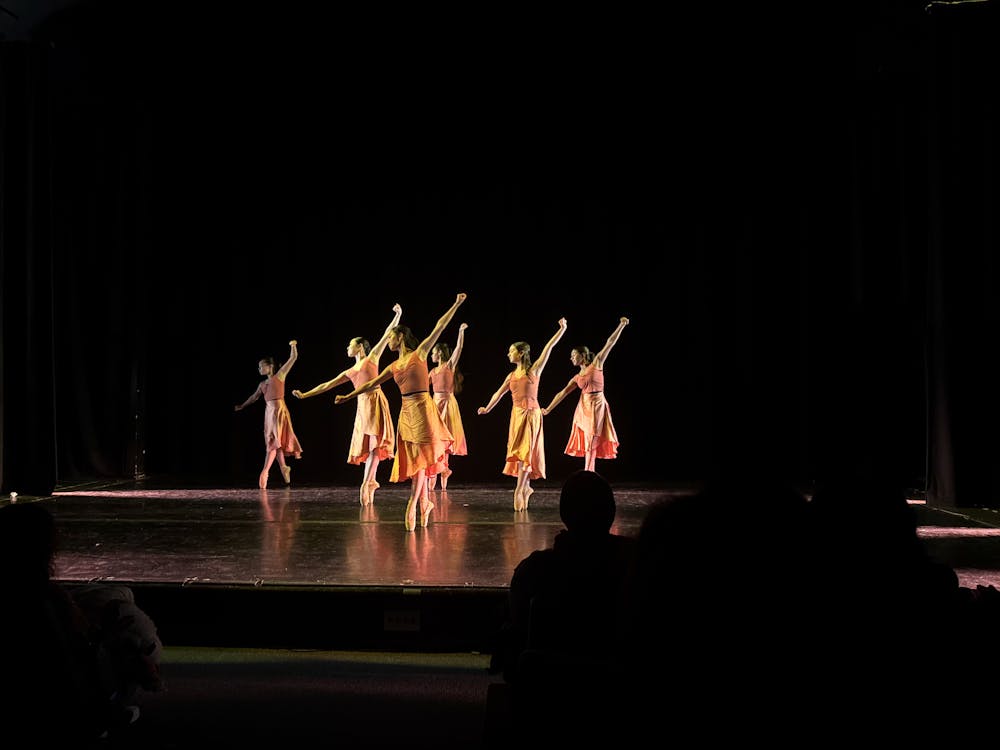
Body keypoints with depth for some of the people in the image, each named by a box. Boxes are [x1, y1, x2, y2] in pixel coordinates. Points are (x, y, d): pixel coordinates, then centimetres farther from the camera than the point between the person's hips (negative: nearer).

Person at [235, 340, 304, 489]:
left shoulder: (279, 375, 1)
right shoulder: (262, 384, 16)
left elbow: (293, 358, 0)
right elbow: (254, 396, 29)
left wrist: (293, 346, -6)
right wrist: (242, 406, 33)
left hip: (279, 410, -7)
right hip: (269, 411, 7)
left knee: (274, 441, -12)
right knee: (273, 441, 8)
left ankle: (265, 470, -20)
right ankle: (283, 467, 17)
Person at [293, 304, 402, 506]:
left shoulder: (372, 357, 12)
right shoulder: (350, 372, 23)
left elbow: (387, 335, 8)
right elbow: (328, 385, 24)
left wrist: (397, 315, 3)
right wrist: (304, 395, 22)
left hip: (375, 402, -6)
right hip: (362, 407, 6)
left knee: (374, 443, -14)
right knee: (365, 445, 1)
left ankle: (366, 483, -23)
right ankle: (371, 482, 4)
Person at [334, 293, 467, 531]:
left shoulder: (420, 353, 3)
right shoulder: (394, 366, 16)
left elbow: (439, 327, -1)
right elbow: (372, 384, 22)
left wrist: (455, 305, -5)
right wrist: (347, 396, 23)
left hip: (422, 408, -6)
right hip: (406, 411, 6)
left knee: (421, 458, -8)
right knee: (413, 460, 5)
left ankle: (412, 506, -12)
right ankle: (424, 503, 14)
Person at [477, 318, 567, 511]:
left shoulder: (534, 370, -3)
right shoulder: (512, 375, 12)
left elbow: (548, 348, -7)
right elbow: (499, 393, 18)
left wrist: (562, 329, -10)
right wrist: (488, 408, 14)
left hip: (531, 413, -5)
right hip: (516, 414, 5)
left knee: (525, 450, -8)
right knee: (519, 451, 5)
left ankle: (519, 490, -9)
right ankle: (526, 487, 16)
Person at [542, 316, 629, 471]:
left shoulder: (597, 363, 2)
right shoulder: (577, 378, 13)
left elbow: (610, 343, -2)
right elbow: (562, 393, 15)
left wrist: (621, 325, -6)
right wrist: (548, 409, 14)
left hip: (597, 405, -4)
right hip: (584, 407, 4)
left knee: (592, 442, -6)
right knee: (587, 443, 3)